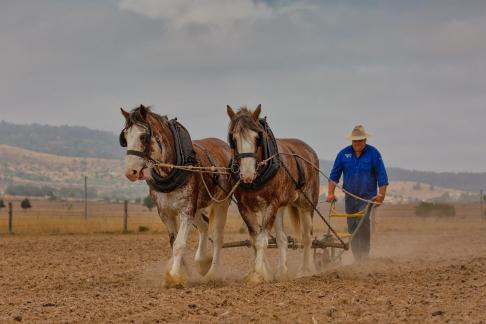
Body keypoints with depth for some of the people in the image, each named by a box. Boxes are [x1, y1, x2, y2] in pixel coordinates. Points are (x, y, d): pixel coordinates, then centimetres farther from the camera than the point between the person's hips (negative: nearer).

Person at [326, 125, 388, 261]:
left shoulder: (373, 153, -5)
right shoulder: (344, 154, 1)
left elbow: (382, 177, -3)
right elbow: (334, 175, 6)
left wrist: (381, 195, -10)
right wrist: (330, 193, -2)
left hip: (367, 196, -4)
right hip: (350, 197, 4)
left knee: (362, 221, -24)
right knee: (352, 227, 6)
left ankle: (364, 253, -19)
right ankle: (357, 257, 15)